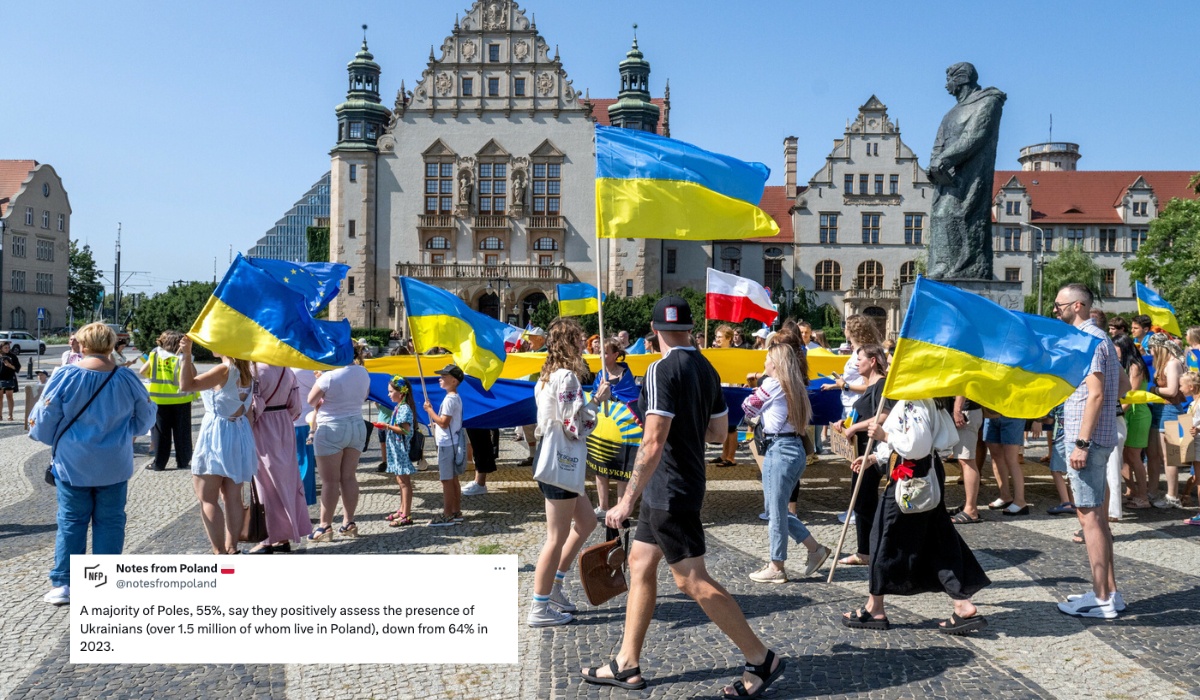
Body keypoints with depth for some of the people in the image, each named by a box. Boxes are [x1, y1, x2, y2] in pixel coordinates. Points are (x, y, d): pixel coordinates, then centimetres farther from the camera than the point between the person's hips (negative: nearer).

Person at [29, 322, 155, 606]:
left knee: (71, 522, 9)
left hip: (72, 464, -1)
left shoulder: (65, 376, -11)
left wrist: (55, 442, 15)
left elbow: (44, 421, -5)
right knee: (110, 522, 9)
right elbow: (145, 418, 5)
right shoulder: (127, 378, -6)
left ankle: (63, 584, 11)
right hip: (114, 465, 1)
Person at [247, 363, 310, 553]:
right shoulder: (287, 372, 4)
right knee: (287, 481, 10)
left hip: (262, 429, -7)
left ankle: (269, 540, 5)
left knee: (268, 483, -1)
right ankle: (284, 537, 18)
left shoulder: (257, 371, -17)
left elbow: (254, 406, -19)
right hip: (284, 428, 7)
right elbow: (295, 406, 7)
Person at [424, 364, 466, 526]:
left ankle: (447, 516, -3)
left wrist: (430, 410, -14)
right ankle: (456, 512, 19)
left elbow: (443, 422, -23)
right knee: (453, 479, 14)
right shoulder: (456, 398, 14)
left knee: (446, 480, -6)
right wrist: (435, 422, 14)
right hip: (453, 443, 10)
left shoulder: (450, 399, -18)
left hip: (447, 444, -10)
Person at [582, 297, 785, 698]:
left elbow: (653, 443, -24)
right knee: (640, 565, 14)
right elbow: (718, 432, 14)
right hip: (668, 492, 10)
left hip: (669, 491, -10)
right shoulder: (706, 369, 7)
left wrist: (628, 499, -21)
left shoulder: (662, 371, -19)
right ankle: (626, 665, 19)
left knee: (693, 581, -3)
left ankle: (761, 661, 5)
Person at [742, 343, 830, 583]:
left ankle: (776, 568, 9)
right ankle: (815, 548, 20)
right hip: (795, 448, 9)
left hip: (779, 450, -9)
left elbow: (748, 408, 0)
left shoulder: (773, 384, -9)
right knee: (777, 509, 18)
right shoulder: (794, 387, 15)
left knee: (776, 511, 0)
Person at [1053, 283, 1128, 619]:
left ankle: (1102, 598, -1)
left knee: (1089, 515, -6)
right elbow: (1123, 384, 24)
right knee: (1096, 514, 14)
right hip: (1098, 437, 10)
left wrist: (1082, 443, -22)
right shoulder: (1098, 337, 17)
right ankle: (1108, 591, 21)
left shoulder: (1088, 339, -14)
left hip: (1088, 437, -10)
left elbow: (1096, 394, -21)